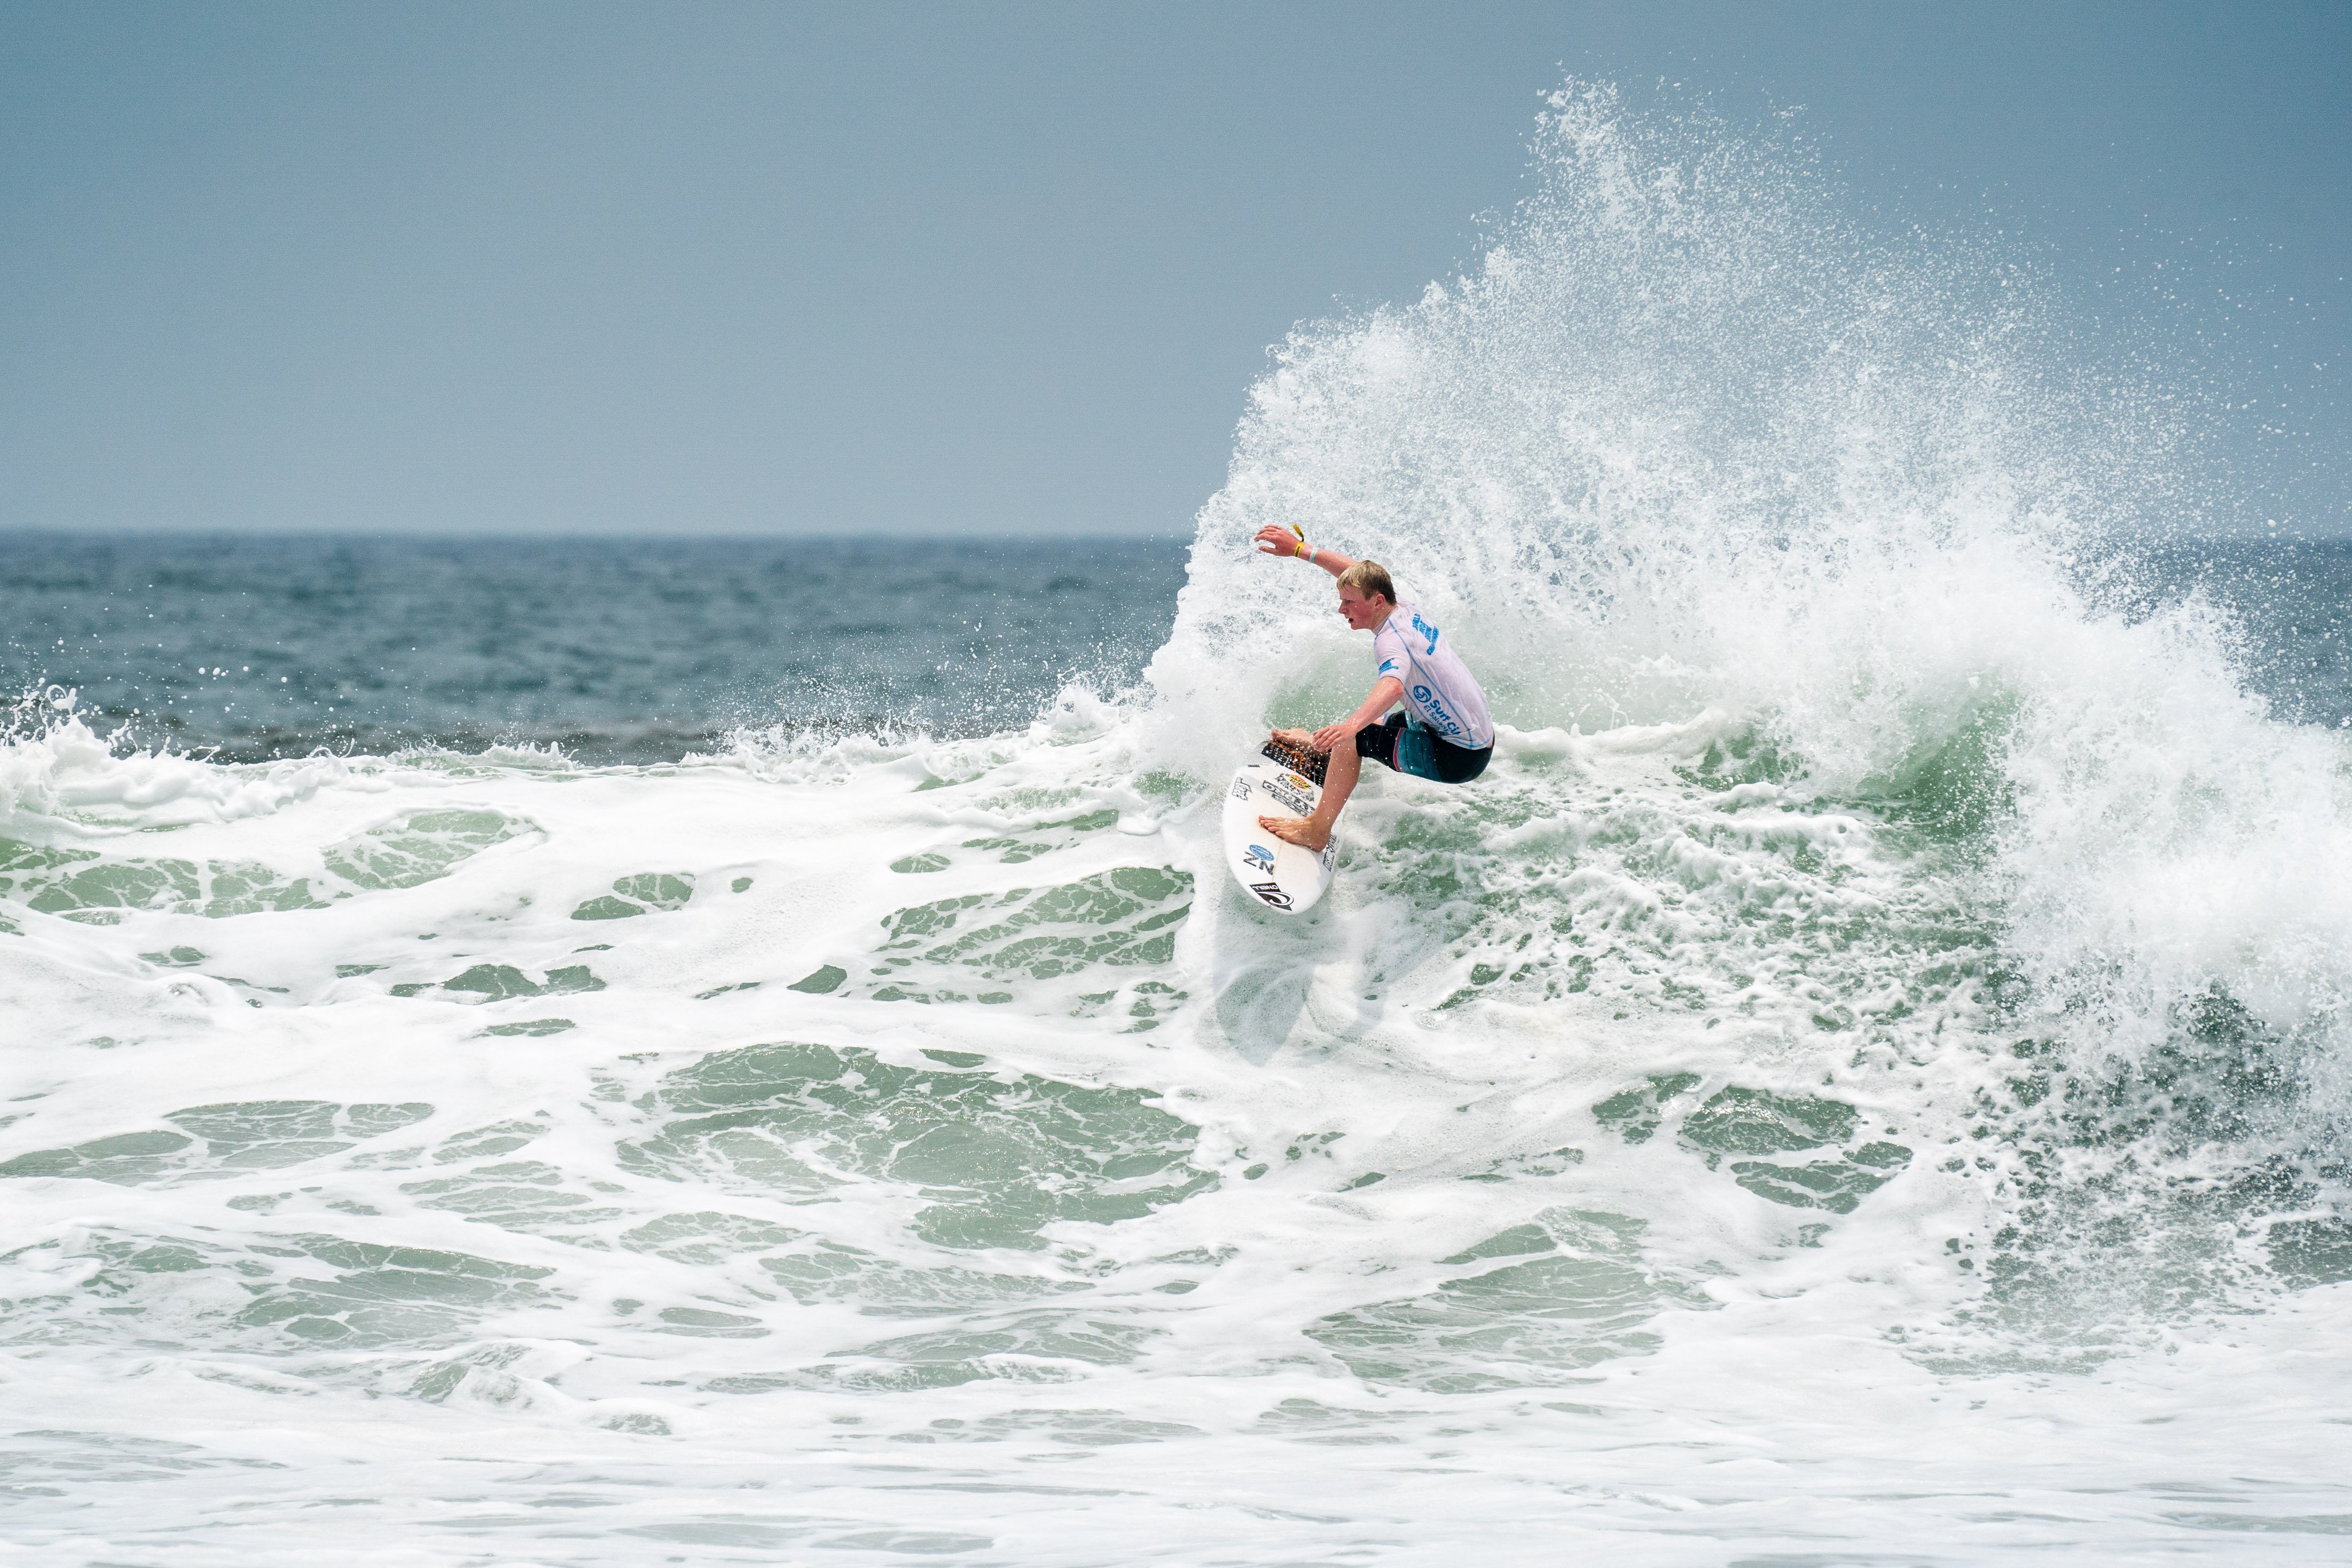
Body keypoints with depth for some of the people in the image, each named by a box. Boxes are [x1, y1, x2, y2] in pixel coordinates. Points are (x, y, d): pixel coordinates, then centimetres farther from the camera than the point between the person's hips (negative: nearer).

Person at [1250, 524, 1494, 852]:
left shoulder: (1392, 640, -25)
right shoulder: (1406, 613, 2)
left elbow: (1393, 686, -47)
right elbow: (1360, 572, 17)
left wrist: (1352, 725, -63)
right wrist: (1300, 549, 18)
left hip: (1457, 759, -10)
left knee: (1352, 738, -13)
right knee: (1389, 721, 33)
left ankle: (1317, 829, -6)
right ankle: (1320, 745, 55)